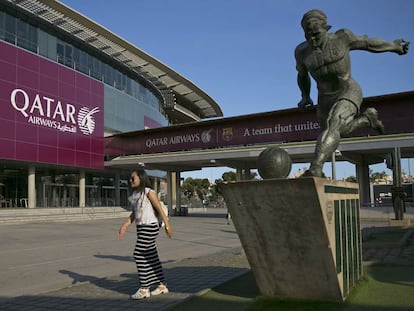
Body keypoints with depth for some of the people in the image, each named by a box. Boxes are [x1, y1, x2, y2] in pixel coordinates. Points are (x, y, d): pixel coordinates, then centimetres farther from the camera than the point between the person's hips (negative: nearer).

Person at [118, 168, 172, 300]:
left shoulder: (149, 192, -12)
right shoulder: (135, 194, 11)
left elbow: (160, 209, -14)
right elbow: (134, 213, 13)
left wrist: (167, 226, -16)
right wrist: (125, 225, 3)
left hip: (150, 227, -8)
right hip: (141, 227, 8)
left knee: (139, 255, -9)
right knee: (151, 257, 11)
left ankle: (144, 288, 0)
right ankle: (161, 285, 21)